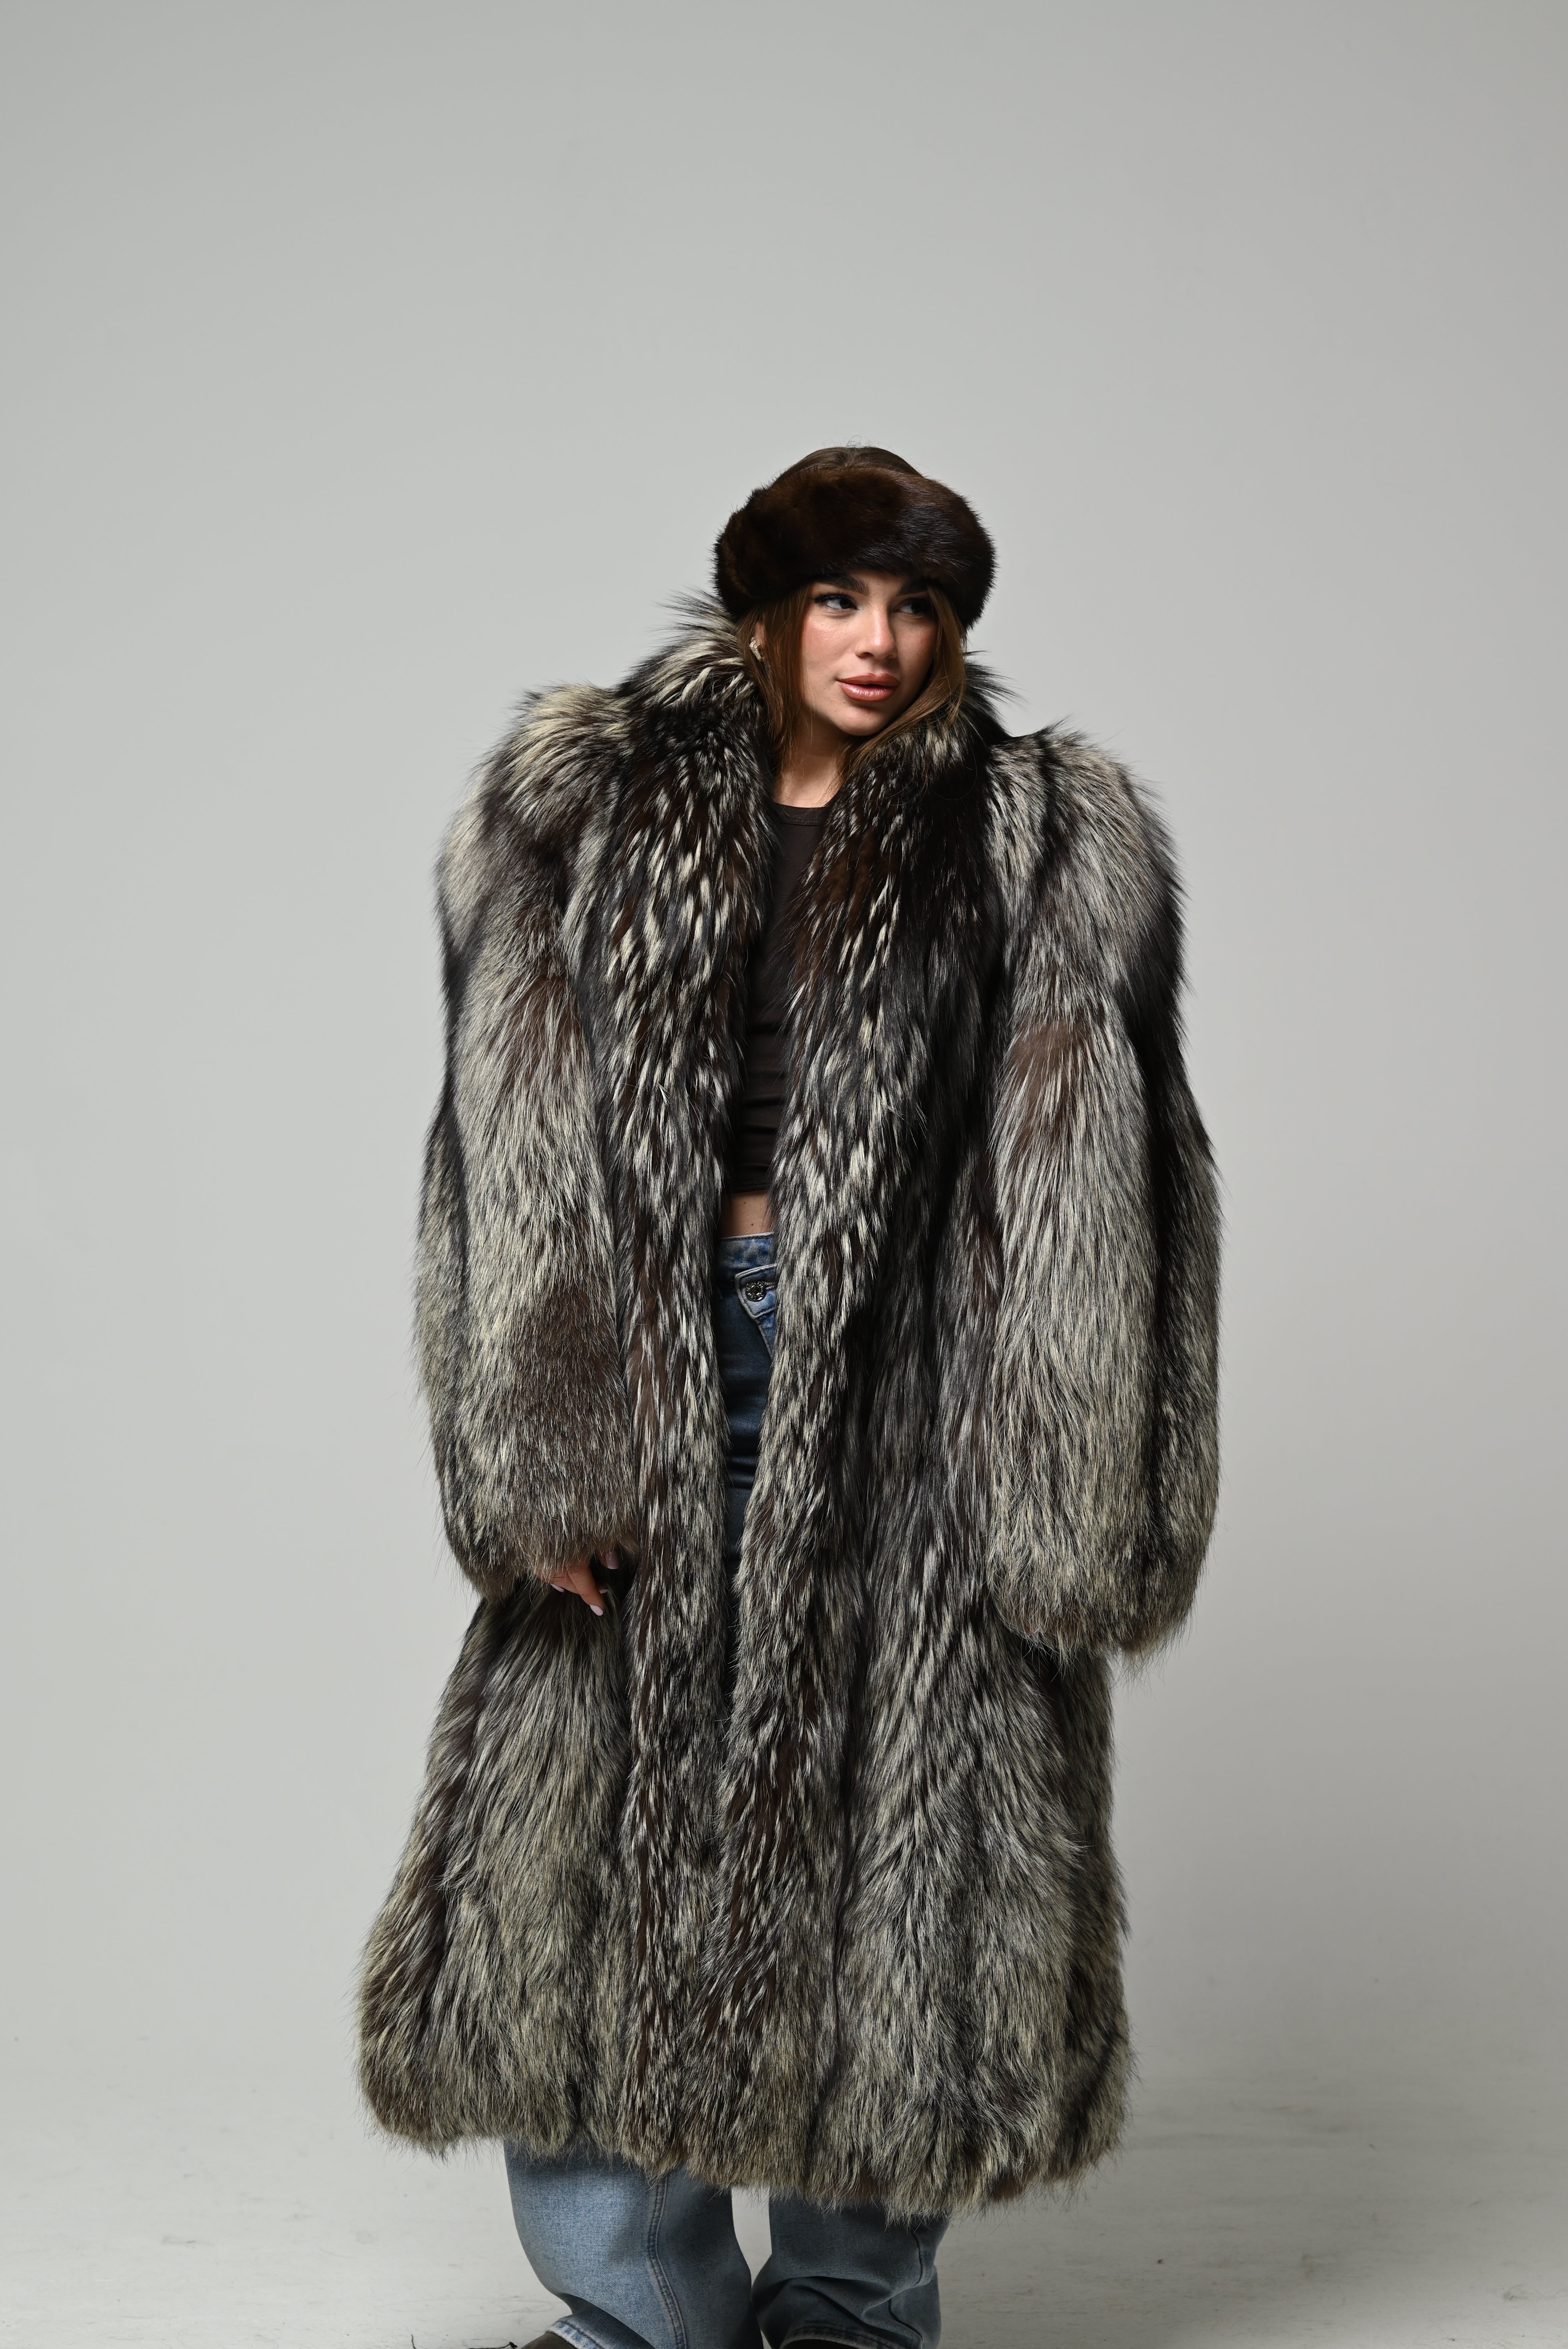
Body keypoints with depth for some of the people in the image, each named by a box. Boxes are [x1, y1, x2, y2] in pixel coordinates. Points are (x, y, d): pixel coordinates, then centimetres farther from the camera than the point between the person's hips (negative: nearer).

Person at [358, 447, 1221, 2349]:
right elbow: (514, 1160, 1)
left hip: (906, 1395, -1)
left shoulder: (1044, 852, 4)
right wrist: (538, 1460, -7)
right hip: (651, 1378, 2)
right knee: (576, 1837, 3)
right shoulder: (582, 816, 7)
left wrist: (1079, 1518, -6)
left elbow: (1089, 1196, 0)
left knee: (886, 1867, 5)